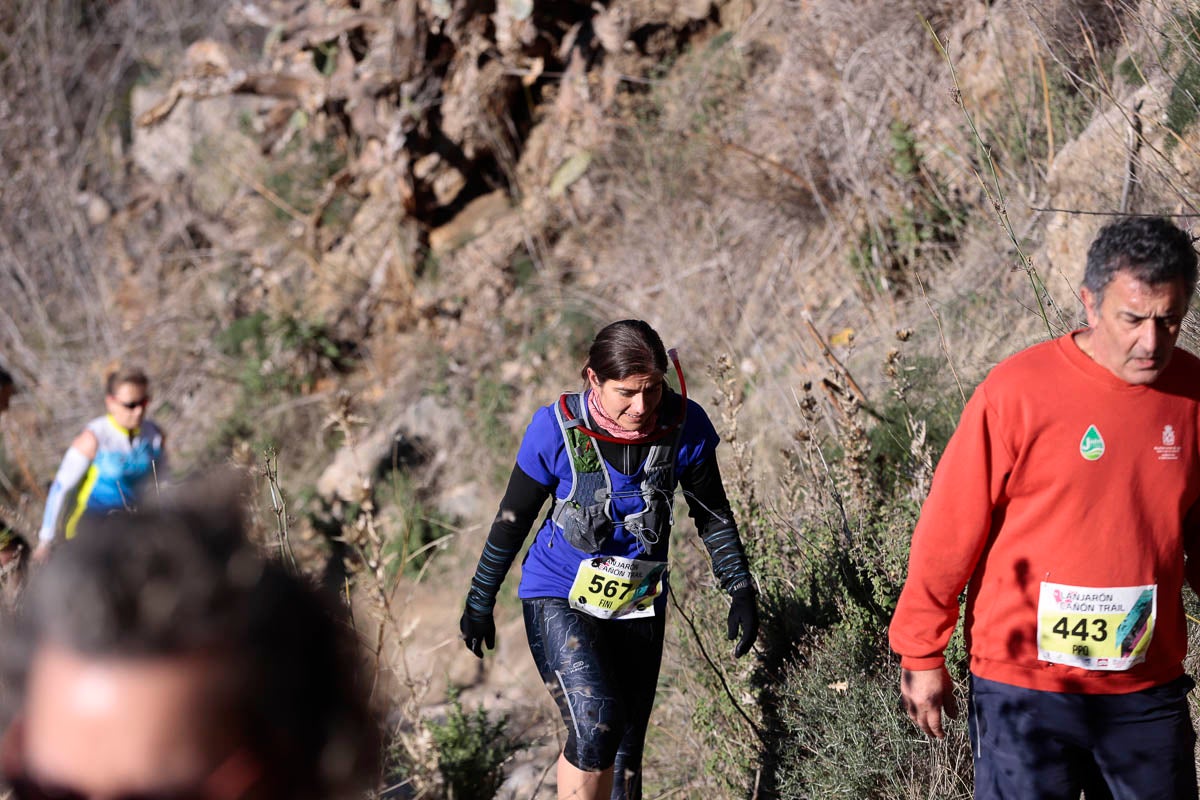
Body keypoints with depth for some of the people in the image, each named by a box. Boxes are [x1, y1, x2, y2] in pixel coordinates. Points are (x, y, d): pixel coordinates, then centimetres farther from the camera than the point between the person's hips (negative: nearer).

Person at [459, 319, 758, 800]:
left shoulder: (684, 426, -14)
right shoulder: (557, 428, -20)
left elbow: (712, 513, 3)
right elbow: (513, 518, -5)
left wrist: (741, 590, -1)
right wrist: (479, 602, 3)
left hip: (639, 605, 3)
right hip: (560, 599, -3)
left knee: (626, 749, 9)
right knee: (595, 727, -23)